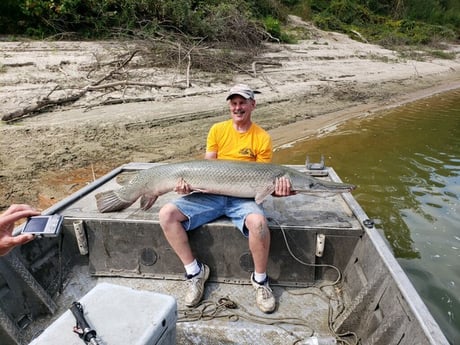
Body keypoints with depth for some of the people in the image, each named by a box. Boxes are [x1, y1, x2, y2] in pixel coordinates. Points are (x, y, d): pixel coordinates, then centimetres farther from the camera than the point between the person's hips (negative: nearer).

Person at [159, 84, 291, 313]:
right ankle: (195, 271, 0)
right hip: (212, 193, 3)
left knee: (258, 222, -37)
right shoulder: (217, 130, 9)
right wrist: (190, 183, -10)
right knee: (166, 214, -17)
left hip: (242, 196, -2)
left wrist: (275, 190, -20)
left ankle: (260, 280, -7)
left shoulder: (262, 138, 2)